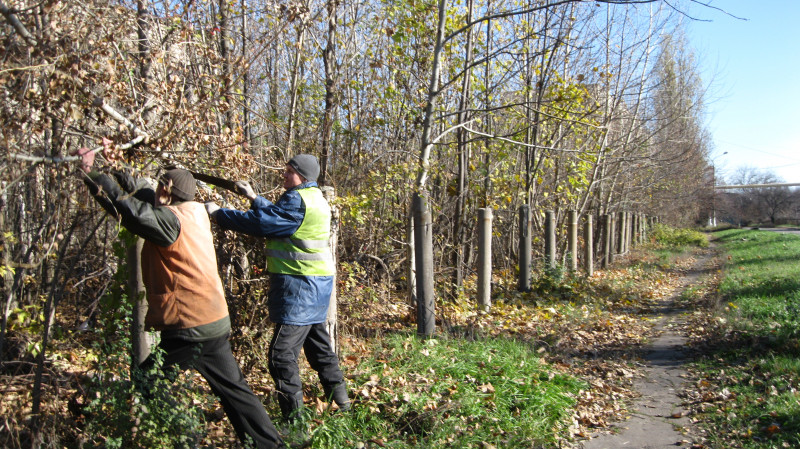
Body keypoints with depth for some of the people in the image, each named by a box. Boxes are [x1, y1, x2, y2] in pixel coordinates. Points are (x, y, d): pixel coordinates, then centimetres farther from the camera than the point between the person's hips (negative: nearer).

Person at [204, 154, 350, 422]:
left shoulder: (298, 201, -17)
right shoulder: (314, 199, 15)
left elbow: (259, 222, -19)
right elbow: (276, 216, 25)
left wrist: (217, 213, -8)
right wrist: (254, 198, 21)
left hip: (301, 286, -11)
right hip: (314, 286, 11)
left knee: (281, 354, -8)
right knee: (318, 345, 19)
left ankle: (293, 418, -4)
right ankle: (341, 402, 28)